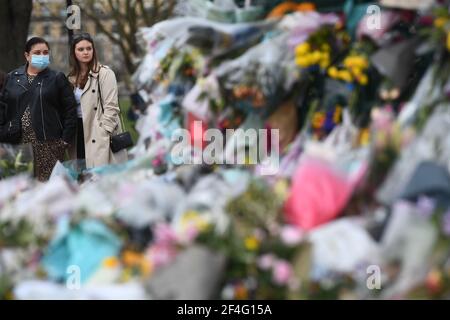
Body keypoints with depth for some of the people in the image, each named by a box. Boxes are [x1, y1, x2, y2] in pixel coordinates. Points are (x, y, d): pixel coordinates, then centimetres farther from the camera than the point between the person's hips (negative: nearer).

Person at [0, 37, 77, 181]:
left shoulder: (57, 78, 7)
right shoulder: (12, 78, 13)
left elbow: (70, 109, 3)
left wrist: (66, 138, -4)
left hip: (48, 144, -2)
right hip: (17, 142, 2)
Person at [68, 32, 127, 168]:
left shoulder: (105, 73, -5)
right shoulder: (72, 77, 15)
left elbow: (111, 107, -10)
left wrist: (103, 135, -16)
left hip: (99, 135, -6)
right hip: (79, 133, 6)